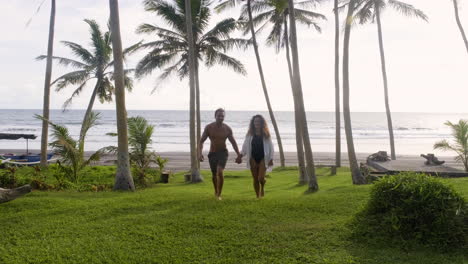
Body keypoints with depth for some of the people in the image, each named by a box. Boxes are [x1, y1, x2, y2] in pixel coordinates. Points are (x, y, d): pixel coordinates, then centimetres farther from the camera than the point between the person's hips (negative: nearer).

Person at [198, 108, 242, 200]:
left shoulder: (227, 129, -8)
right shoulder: (209, 127, -9)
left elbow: (233, 142, 4)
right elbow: (201, 141, -5)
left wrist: (238, 155, 2)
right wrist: (200, 153, -19)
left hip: (223, 152, -1)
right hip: (212, 153, 1)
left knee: (220, 172, -23)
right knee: (214, 175, 13)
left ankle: (219, 194, -10)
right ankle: (216, 192, 40)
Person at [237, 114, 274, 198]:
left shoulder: (266, 135, 3)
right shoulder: (250, 135, 5)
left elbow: (271, 147, 3)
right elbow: (245, 147, 7)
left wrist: (271, 159, -5)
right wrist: (240, 156, -6)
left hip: (263, 159, -1)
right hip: (253, 159, 2)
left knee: (261, 178, -13)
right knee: (255, 179, 3)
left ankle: (262, 187, 22)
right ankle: (258, 196, 18)